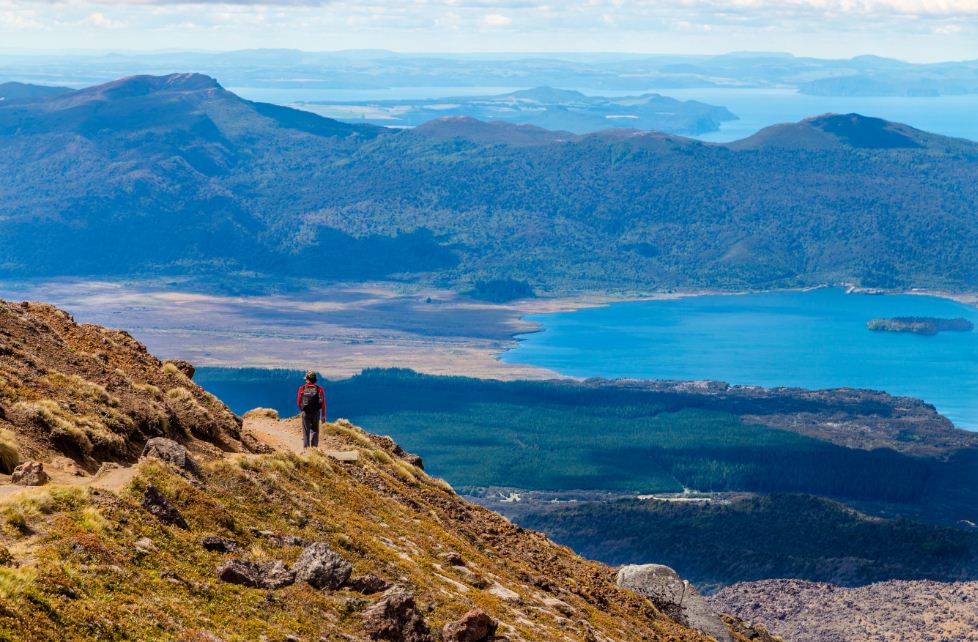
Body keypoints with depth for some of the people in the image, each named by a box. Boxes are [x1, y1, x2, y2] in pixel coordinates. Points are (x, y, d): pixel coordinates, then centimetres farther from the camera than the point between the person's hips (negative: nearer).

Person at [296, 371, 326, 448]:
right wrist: (323, 416, 3)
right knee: (314, 430, 10)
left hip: (305, 413, 0)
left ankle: (306, 447, 2)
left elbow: (298, 401, 7)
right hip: (316, 413, 0)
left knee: (306, 431, 7)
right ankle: (314, 446, -1)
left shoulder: (302, 388, -2)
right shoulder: (319, 389, -3)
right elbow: (323, 403, -3)